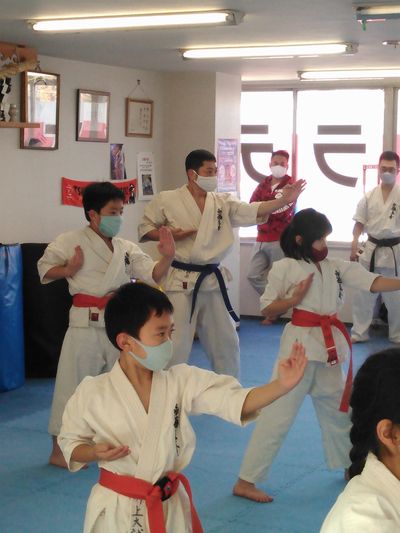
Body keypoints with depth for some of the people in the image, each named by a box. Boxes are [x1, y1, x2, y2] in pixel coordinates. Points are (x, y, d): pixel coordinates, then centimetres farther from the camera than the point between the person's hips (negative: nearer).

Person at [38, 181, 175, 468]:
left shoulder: (127, 248, 7)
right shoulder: (71, 241, -6)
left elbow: (154, 275, 3)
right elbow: (45, 269, 1)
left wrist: (167, 258, -15)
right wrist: (69, 269, -16)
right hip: (86, 324, -5)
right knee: (73, 382, -2)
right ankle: (59, 450, 9)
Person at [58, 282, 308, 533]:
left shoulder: (183, 381, -7)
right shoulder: (92, 392, -11)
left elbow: (236, 401, -15)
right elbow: (71, 443, 1)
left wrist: (282, 385, -30)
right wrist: (95, 453, -20)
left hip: (171, 509, 2)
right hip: (116, 512, -2)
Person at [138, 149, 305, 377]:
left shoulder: (223, 202, 5)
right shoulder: (167, 200, -5)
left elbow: (254, 211, -6)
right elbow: (145, 228, 3)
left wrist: (284, 200, -21)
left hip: (213, 281, 5)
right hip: (181, 281, -5)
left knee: (227, 343, 15)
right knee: (176, 345, -4)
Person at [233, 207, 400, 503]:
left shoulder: (336, 267, 8)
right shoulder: (284, 267, -7)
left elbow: (374, 282, -1)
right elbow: (267, 309, -3)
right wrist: (295, 298, -18)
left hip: (329, 346, 6)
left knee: (337, 408, 21)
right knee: (278, 414, -6)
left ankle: (349, 465, 42)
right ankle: (245, 481, 0)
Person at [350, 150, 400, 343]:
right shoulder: (369, 196, 2)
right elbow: (360, 222, 6)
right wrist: (354, 243, -4)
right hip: (371, 249, 2)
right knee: (362, 292, 6)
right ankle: (359, 332, 19)